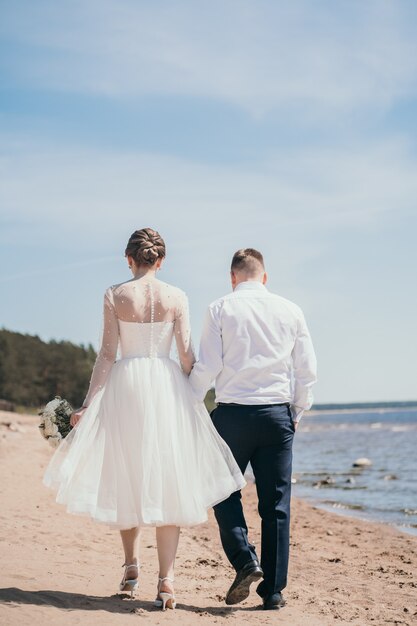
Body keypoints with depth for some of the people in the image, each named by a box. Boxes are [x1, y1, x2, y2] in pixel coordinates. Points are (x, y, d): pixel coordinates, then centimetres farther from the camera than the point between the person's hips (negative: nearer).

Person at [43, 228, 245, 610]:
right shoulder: (177, 297, 2)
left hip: (125, 385, 0)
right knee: (167, 483, 2)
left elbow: (107, 354, -3)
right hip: (167, 386, 0)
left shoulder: (115, 296, 0)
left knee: (127, 478, 16)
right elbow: (187, 355, 0)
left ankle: (131, 565, 23)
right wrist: (193, 398, 12)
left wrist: (88, 405, 1)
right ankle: (166, 580, -5)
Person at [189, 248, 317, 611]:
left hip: (233, 413, -2)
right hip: (277, 413, 2)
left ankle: (245, 560, -5)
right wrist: (297, 413, 19)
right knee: (276, 504, 6)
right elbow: (307, 370, 6)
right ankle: (273, 590, 8)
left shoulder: (221, 309, -1)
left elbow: (207, 366, -5)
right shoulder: (290, 311, 6)